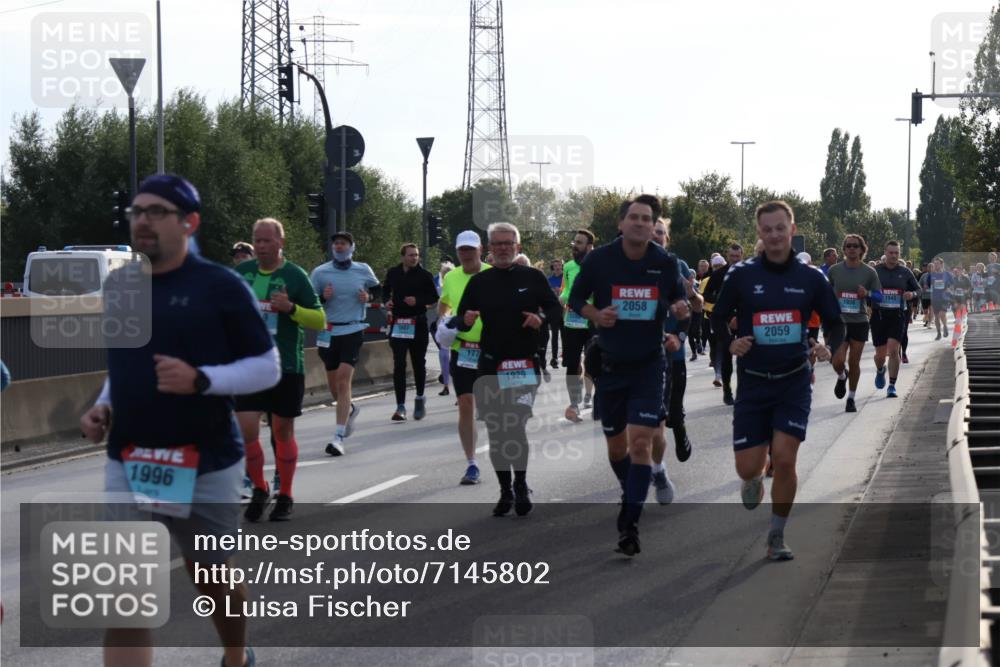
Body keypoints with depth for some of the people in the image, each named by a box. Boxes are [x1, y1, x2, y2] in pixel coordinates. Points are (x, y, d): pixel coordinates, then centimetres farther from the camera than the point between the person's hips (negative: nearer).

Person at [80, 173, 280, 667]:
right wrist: (104, 407, 3)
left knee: (212, 578, 18)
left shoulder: (220, 286, -9)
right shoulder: (117, 286, 7)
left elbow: (267, 368, -7)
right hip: (128, 464, 3)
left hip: (204, 467, -3)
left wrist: (200, 380, -22)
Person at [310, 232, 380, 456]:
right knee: (333, 384, 11)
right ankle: (350, 410, 45)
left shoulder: (363, 271, 4)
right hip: (328, 333, 2)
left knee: (343, 381, -14)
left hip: (353, 331, -2)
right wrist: (323, 297, -16)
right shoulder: (320, 273, 2)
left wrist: (369, 297, -1)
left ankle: (339, 437, -16)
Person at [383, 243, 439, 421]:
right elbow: (385, 290, 20)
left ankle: (420, 398, 32)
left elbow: (434, 297, 1)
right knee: (398, 365, -5)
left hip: (418, 324, -1)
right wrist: (387, 301, -1)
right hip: (398, 324, 1)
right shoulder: (393, 273, 5)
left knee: (419, 363, 11)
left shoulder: (424, 275, -3)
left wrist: (418, 301, -16)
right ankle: (400, 406, -6)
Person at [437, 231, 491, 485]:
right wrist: (442, 322, 8)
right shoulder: (451, 278, 7)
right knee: (465, 405, -1)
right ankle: (471, 464, 5)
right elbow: (444, 304, 26)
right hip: (461, 351, 3)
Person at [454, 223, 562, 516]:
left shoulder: (533, 277, 3)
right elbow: (461, 320, 11)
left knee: (515, 427, -15)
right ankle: (506, 490, 18)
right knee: (496, 432, 6)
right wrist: (465, 321, -13)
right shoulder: (479, 282, 8)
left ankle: (521, 486, 2)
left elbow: (556, 307, 10)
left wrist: (542, 319, -12)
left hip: (525, 364, -3)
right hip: (490, 365, 3)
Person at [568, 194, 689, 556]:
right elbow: (575, 299, 5)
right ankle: (632, 498, 40)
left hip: (648, 366, -1)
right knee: (616, 446, 12)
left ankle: (629, 523, -13)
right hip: (610, 364, 2)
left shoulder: (665, 262, -6)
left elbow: (679, 298, 9)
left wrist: (681, 308, -14)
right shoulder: (599, 259, -7)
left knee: (640, 443, -15)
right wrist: (595, 314, -15)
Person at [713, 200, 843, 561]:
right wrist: (729, 344, -15)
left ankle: (777, 537, 6)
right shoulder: (740, 275, -3)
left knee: (784, 460, -12)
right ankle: (755, 480, 39)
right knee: (747, 468, -1)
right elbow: (716, 321, 5)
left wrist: (827, 348, -12)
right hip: (752, 383, 0)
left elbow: (836, 324, 8)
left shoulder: (810, 277, -1)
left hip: (794, 382, 0)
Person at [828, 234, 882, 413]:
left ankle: (851, 398, 20)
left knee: (854, 363, 4)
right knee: (838, 361, -12)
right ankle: (841, 377, 24)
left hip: (859, 322, 0)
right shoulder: (834, 270, 2)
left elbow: (879, 297, 4)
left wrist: (868, 293, -16)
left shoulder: (869, 272, 0)